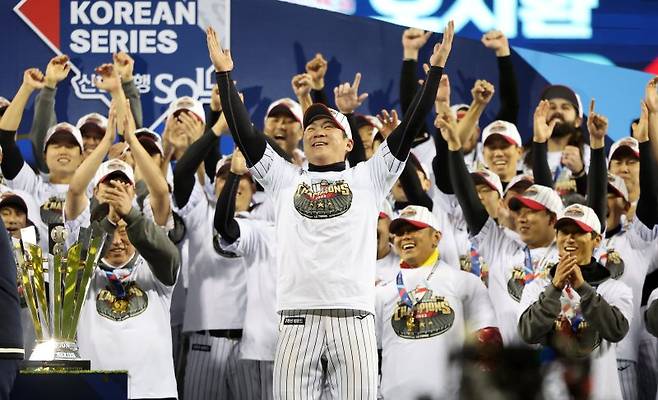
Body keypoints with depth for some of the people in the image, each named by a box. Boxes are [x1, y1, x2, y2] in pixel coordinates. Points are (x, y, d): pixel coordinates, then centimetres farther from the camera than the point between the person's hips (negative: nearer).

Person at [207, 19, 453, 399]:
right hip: (298, 314, 1)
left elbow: (410, 127, 10)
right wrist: (224, 72, 13)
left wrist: (436, 68, 5)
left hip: (353, 314, -1)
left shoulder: (367, 178, 15)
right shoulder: (287, 180, 19)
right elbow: (244, 131, 16)